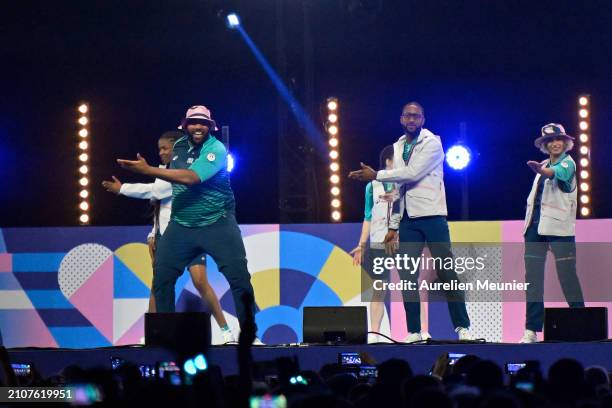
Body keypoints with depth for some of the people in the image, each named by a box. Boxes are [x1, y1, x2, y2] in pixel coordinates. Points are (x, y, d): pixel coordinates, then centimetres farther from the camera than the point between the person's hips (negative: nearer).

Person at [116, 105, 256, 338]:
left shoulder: (216, 150, -16)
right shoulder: (179, 146, 6)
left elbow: (191, 178, -30)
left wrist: (148, 170, -32)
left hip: (217, 225, -5)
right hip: (181, 225, 5)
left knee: (239, 277, -10)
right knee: (161, 277, -1)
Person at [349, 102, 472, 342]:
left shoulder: (432, 143, -4)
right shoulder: (398, 147, 15)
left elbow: (412, 174, -16)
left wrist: (376, 175, -9)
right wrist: (393, 226, 15)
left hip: (432, 215, -6)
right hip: (408, 219, 6)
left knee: (447, 273, -5)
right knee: (407, 277, 1)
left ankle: (462, 327, -1)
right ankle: (413, 332, 4)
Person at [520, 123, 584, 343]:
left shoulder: (567, 163, -3)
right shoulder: (545, 166, 18)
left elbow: (558, 174, -27)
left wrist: (540, 170, -46)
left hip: (558, 226, -6)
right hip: (536, 225, 7)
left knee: (567, 275, -6)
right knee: (532, 277, 1)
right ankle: (532, 329, 2)